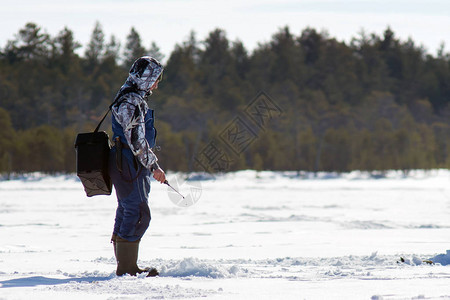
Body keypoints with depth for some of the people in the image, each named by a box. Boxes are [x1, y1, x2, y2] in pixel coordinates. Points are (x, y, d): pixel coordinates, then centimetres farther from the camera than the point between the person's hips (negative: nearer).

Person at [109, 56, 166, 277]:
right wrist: (153, 166, -18)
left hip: (130, 165, 11)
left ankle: (125, 266, 16)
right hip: (128, 165, -11)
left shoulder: (133, 99, 19)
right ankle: (127, 268, -10)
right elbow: (136, 140, -21)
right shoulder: (131, 102, -16)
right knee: (138, 213, -11)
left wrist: (150, 160, 26)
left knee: (127, 213, 12)